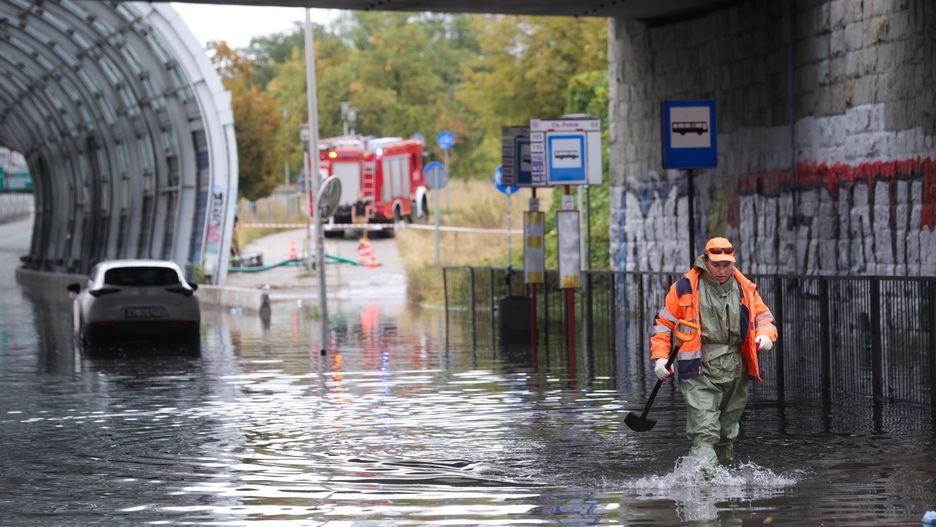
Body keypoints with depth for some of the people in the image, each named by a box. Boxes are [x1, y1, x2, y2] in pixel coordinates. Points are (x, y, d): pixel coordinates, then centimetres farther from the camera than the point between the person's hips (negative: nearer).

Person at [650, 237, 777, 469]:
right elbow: (664, 322, 6)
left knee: (727, 431, 16)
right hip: (699, 371, -4)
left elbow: (764, 317, 19)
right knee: (705, 431, -19)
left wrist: (765, 335, -5)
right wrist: (660, 357, -5)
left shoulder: (745, 289, 9)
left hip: (735, 371, 4)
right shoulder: (685, 287, -1)